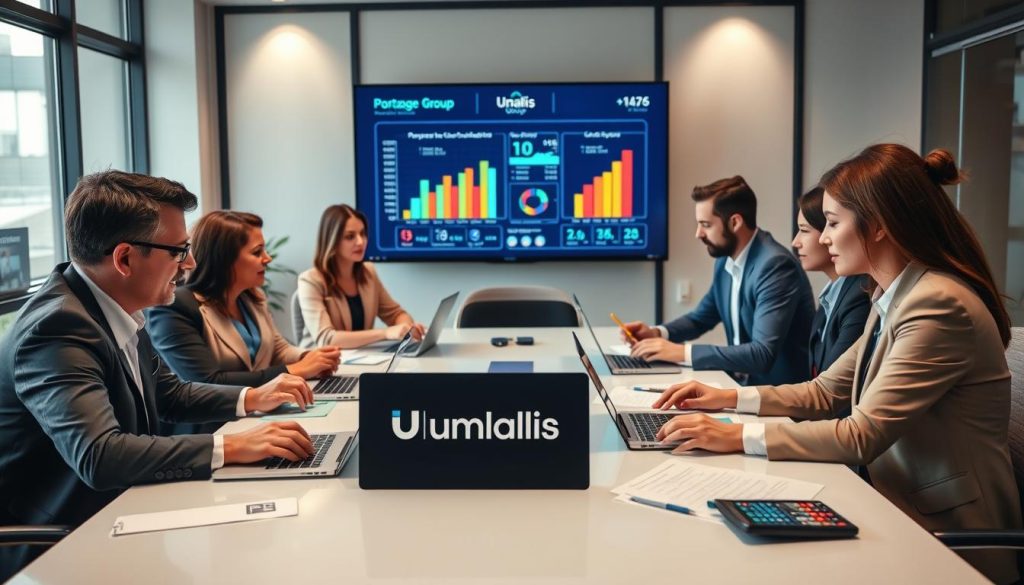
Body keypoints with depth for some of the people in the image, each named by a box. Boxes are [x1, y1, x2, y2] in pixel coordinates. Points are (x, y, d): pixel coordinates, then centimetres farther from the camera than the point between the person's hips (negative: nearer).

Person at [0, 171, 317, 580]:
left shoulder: (116, 311, -1)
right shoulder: (58, 327, -25)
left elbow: (169, 394, 15)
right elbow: (99, 456, -36)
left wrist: (252, 399, 2)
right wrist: (231, 447, -33)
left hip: (113, 511, 8)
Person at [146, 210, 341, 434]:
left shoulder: (252, 297, 10)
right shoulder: (174, 309, -16)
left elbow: (277, 349, 17)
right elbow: (208, 384, -23)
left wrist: (309, 359, -7)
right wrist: (295, 371, -21)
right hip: (211, 431, -7)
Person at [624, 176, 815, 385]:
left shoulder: (775, 265, -23)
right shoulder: (725, 260, 3)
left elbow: (763, 354, -30)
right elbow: (700, 318, 17)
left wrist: (682, 352, -29)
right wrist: (657, 333, -2)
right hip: (742, 381, 7)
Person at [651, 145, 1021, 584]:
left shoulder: (939, 305, -23)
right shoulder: (894, 298, 7)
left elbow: (860, 435, -25)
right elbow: (825, 392, 12)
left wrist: (736, 437, -24)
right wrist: (729, 398, 2)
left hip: (946, 533, -7)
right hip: (899, 505, 8)